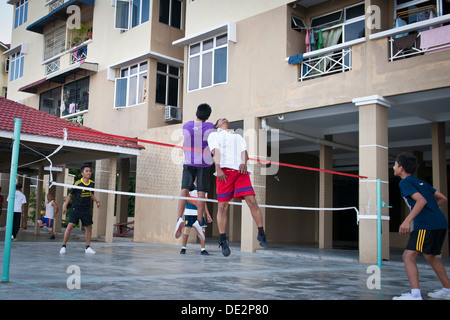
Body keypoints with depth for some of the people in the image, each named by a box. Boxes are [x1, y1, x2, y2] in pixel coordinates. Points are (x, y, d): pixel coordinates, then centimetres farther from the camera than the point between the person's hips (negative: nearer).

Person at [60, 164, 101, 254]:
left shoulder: (92, 183, 2)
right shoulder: (77, 183, -12)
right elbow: (70, 195, -2)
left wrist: (97, 201, 10)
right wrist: (65, 205, -9)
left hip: (87, 210, 4)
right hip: (76, 209, -4)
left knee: (88, 228, 8)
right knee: (70, 226, -10)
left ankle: (88, 247, 20)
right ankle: (63, 246, 2)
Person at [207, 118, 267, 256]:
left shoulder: (238, 137, 33)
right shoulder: (214, 135, 22)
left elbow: (244, 151, 17)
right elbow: (215, 151, 5)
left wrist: (244, 163, -6)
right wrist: (218, 168, -12)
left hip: (241, 171, 2)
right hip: (224, 171, -2)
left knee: (252, 201, -12)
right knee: (222, 206, -7)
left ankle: (261, 234, -4)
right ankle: (223, 241, 0)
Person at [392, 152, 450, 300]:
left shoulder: (405, 182, -4)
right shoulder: (421, 182, 22)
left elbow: (421, 200, -19)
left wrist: (407, 220, -23)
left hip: (426, 224, -9)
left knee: (408, 256, -13)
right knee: (430, 256, 25)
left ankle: (415, 294, -24)